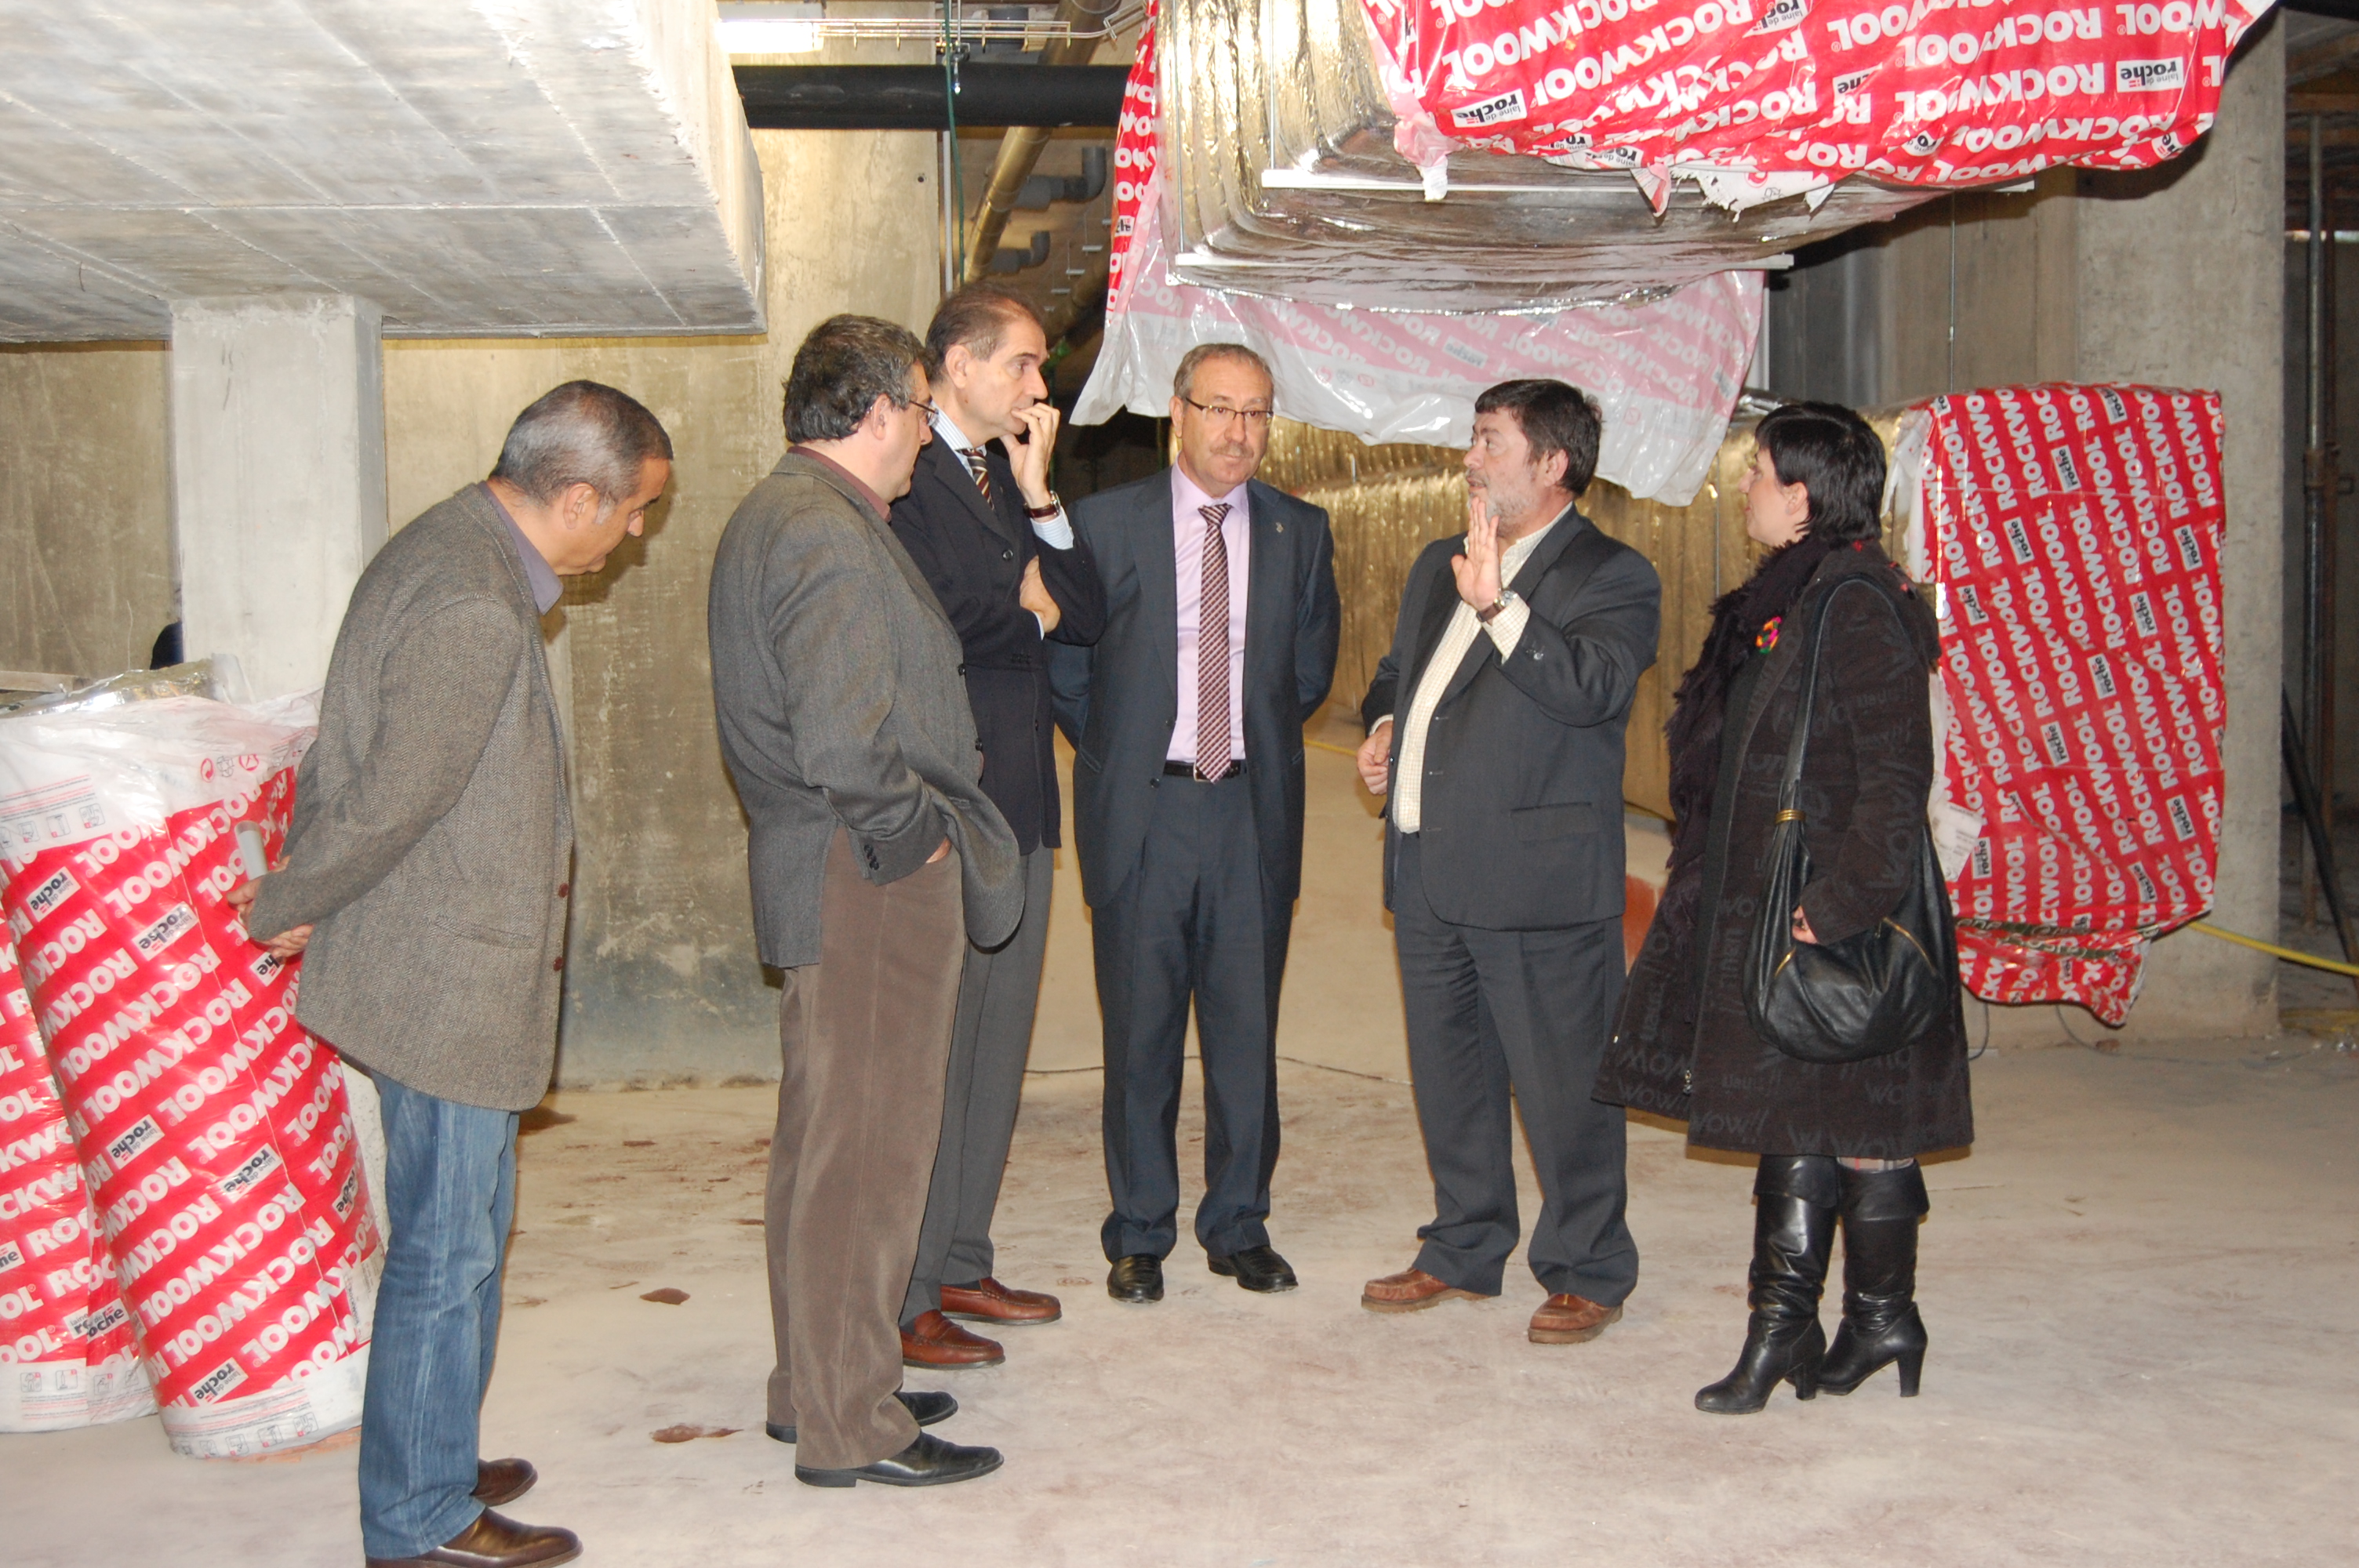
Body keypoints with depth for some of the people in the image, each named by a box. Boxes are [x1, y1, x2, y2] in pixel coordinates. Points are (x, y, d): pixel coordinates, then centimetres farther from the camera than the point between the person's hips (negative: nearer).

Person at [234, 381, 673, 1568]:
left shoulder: (452, 550, 9)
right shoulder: (475, 606, -25)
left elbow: (348, 750, 13)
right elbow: (393, 800, -22)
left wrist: (296, 883, 13)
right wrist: (283, 911, -8)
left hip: (443, 969, 10)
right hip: (448, 982, -10)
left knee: (462, 1236, 20)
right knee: (446, 1255, 2)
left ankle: (433, 1465, 35)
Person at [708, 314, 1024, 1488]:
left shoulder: (774, 513, 15)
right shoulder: (828, 534, -19)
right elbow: (842, 742, -28)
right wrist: (915, 836, -15)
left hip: (813, 868, 11)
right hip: (871, 882, -11)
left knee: (829, 1140, 19)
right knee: (865, 1148, -2)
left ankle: (818, 1385, 32)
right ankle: (850, 1427, 9)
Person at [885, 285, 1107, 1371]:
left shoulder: (1007, 476, 18)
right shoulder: (900, 480, -10)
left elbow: (1086, 616, 11)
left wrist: (1039, 497, -1)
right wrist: (1025, 613, -3)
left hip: (1020, 804, 9)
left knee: (997, 1048, 13)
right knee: (931, 1055, -4)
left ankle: (961, 1268, 24)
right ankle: (903, 1301, 6)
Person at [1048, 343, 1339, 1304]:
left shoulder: (1300, 533, 7)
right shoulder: (1104, 522, 0)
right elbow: (1065, 663, 6)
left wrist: (1259, 742, 11)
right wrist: (1117, 753, 5)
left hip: (1254, 807, 2)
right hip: (1141, 807, -2)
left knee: (1247, 1027, 7)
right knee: (1141, 1032, 5)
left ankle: (1239, 1226, 21)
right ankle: (1139, 1236, 17)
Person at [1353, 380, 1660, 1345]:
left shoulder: (1612, 577, -6)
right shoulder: (1439, 567, 18)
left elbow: (1594, 688, -23)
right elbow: (1395, 668, 32)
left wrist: (1499, 607, -31)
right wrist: (1384, 726, 11)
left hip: (1537, 877, -8)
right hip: (1427, 869, 8)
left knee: (1561, 1082, -1)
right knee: (1448, 1074, 16)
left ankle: (1586, 1273, 15)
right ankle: (1464, 1250, 31)